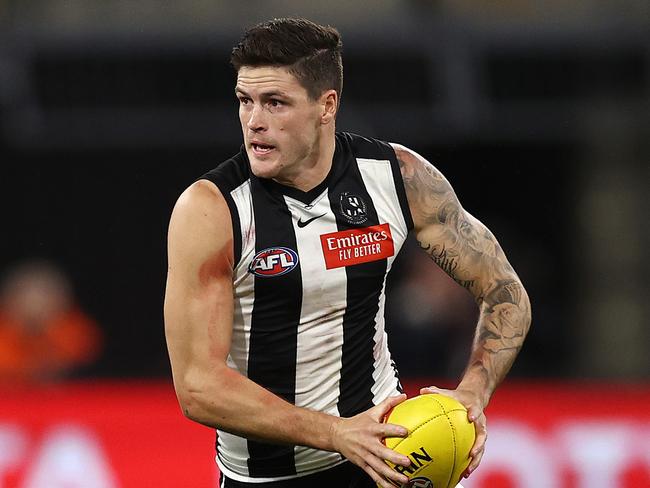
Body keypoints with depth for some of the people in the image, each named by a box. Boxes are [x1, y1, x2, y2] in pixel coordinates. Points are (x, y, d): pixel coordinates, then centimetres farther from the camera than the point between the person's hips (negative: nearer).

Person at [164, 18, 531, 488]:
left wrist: (472, 396, -18)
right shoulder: (209, 210, -18)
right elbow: (198, 387, -22)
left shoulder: (400, 176, -9)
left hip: (385, 440, 3)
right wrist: (336, 434, -30)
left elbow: (506, 293, 1)